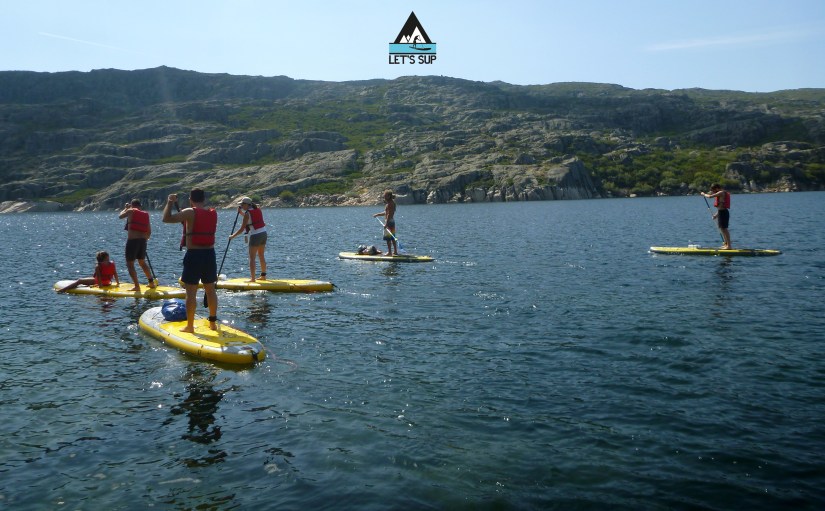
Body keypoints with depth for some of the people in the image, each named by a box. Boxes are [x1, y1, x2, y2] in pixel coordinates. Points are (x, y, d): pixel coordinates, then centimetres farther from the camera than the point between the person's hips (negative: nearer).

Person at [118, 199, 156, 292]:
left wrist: (125, 208, 29)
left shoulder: (131, 211, -3)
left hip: (132, 240, -6)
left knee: (130, 264, 1)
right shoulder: (146, 214, 12)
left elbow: (120, 216, 15)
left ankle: (137, 286, -6)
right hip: (142, 241, 6)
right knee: (142, 262, 23)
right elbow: (149, 231, 12)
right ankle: (151, 282, 29)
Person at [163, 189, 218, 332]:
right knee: (210, 290, 14)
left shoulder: (190, 212, -11)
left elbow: (167, 218, -15)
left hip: (194, 255, -5)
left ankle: (190, 326, 4)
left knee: (191, 292, 1)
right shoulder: (213, 213, 6)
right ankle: (213, 322, 21)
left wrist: (170, 202, -2)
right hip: (210, 255, 5)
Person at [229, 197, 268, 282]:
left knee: (252, 257, -3)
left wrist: (232, 236, 0)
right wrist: (241, 213, 19)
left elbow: (242, 229, -11)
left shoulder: (247, 213, -12)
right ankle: (263, 276, 23)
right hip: (264, 233, 8)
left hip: (255, 236, -8)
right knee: (261, 256, 17)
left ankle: (252, 278, -7)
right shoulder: (258, 210, 9)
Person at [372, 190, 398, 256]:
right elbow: (386, 213, 23)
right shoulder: (392, 202, 15)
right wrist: (378, 214, 27)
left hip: (389, 221, -10)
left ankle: (389, 252, -2)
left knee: (388, 238, -5)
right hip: (392, 221, 10)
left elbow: (389, 214, -23)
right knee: (392, 238, 14)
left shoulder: (390, 204, -16)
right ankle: (395, 252, 18)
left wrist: (386, 224, -26)